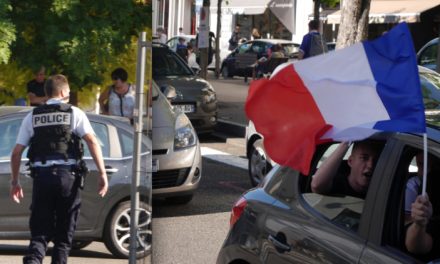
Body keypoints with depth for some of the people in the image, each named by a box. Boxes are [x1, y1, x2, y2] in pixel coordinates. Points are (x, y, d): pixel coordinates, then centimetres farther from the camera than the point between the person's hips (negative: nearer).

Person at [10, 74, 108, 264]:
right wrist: (102, 173, -11)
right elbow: (92, 141, -9)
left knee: (40, 232, 5)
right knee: (64, 233, 10)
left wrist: (15, 181, 17)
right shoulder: (74, 113, 5)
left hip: (41, 176, 2)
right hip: (68, 175, -2)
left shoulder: (32, 117, 12)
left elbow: (17, 152, 8)